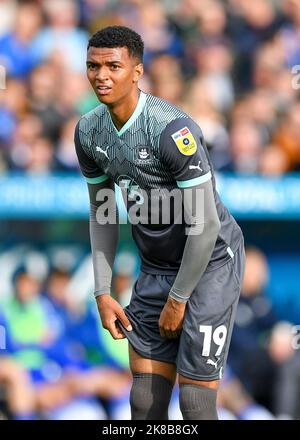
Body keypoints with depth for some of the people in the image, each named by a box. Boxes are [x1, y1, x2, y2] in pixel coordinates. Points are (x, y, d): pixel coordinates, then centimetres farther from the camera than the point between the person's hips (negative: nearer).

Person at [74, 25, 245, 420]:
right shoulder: (89, 132, -2)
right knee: (145, 400, 3)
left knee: (195, 402, -8)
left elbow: (204, 224, -22)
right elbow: (102, 213, 10)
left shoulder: (172, 130, -26)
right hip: (155, 266, 7)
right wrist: (102, 293, 5)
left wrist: (177, 300, -14)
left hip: (210, 262, -7)